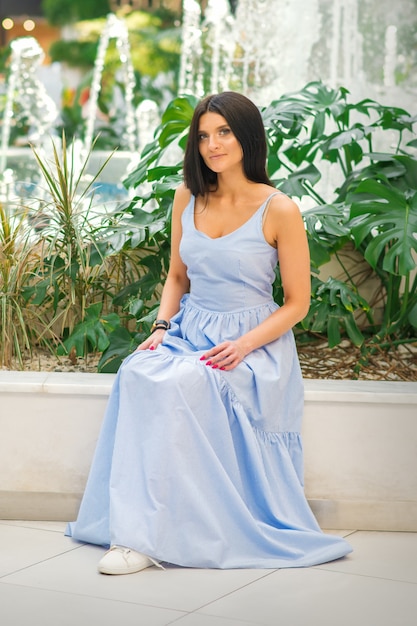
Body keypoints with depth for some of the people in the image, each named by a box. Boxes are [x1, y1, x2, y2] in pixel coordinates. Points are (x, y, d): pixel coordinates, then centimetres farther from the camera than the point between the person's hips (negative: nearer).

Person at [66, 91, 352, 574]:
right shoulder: (188, 198, 8)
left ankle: (150, 534, -26)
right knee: (138, 373, -29)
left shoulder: (279, 211, -7)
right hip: (189, 333, 5)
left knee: (179, 385, -34)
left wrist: (243, 346, -18)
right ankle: (136, 530, -25)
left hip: (254, 342, -4)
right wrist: (161, 326, -1)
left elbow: (297, 302, -4)